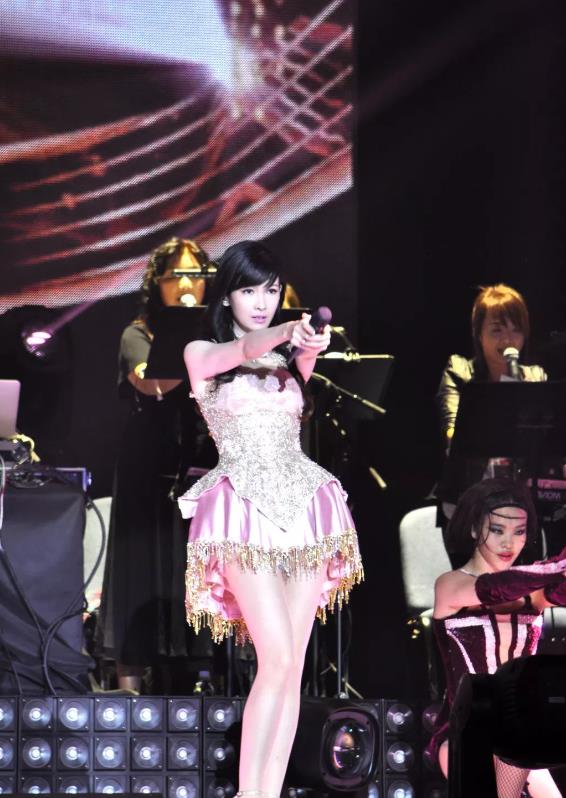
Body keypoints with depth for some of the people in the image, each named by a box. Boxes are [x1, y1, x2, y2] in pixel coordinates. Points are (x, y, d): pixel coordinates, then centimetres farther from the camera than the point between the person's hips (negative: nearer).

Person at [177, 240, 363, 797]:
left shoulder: (287, 359, 16)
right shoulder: (202, 354, 6)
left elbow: (305, 364, -9)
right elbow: (246, 349, -17)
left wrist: (307, 346, -33)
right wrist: (289, 332, -39)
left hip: (304, 506, 4)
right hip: (245, 509, -4)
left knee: (291, 666, 0)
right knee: (277, 659, -16)